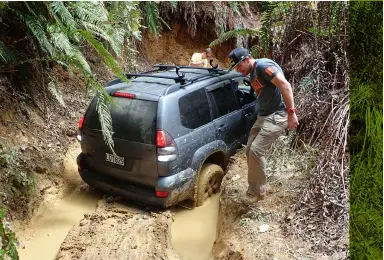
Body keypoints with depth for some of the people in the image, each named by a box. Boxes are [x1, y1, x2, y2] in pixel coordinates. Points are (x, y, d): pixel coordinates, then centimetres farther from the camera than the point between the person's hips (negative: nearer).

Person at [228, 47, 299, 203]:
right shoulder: (252, 74, 15)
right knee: (249, 150, 7)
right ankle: (256, 187, 20)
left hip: (277, 115, -10)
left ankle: (258, 191, 1)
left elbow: (285, 85, -22)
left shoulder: (263, 65, -15)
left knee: (256, 151, -16)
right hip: (263, 116, 10)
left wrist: (291, 112, -25)